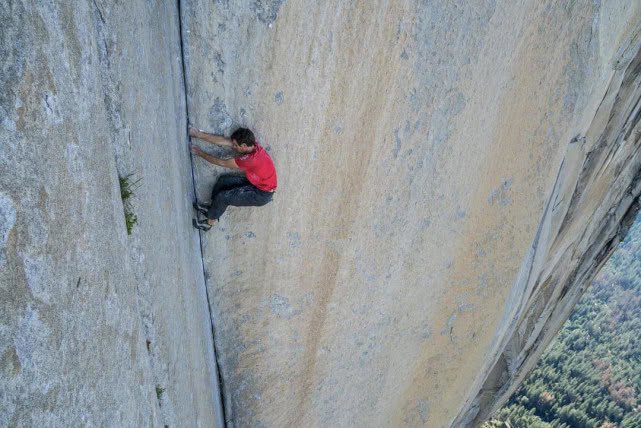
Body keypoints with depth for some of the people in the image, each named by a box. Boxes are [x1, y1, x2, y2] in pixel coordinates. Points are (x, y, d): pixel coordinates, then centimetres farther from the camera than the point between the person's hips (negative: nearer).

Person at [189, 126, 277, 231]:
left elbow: (222, 163, -21)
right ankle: (212, 208, 20)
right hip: (255, 182, 9)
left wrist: (201, 153, -8)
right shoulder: (251, 144, -10)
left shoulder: (251, 159, -34)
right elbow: (223, 141, -4)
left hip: (262, 194, -9)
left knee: (223, 197, -10)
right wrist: (199, 135, -2)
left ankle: (209, 223, 13)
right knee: (224, 180, 6)